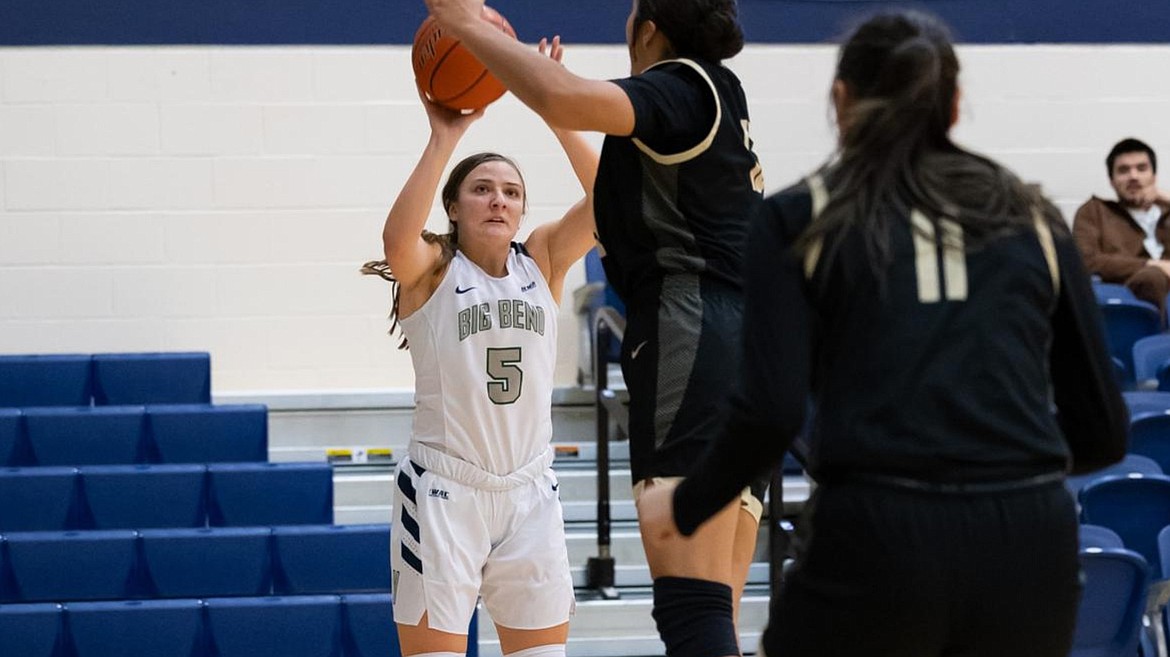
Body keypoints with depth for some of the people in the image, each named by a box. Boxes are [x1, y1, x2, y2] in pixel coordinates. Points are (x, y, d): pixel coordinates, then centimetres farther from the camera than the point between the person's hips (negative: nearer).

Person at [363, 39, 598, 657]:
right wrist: (444, 138, -31)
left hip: (528, 490, 4)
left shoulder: (542, 260, 5)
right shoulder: (431, 269, -5)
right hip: (444, 488, -4)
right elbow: (397, 239, -28)